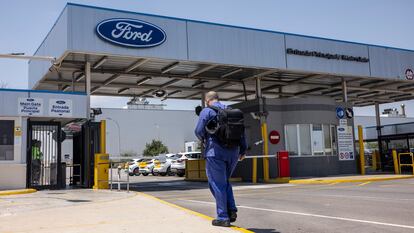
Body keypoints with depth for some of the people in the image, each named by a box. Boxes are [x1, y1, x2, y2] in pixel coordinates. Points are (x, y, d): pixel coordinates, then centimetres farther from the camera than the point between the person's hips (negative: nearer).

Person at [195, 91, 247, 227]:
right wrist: (242, 151, 17)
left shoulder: (207, 111, -2)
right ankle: (231, 210, 7)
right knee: (224, 182, 20)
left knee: (217, 185, 3)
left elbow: (199, 131, -9)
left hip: (215, 152, -5)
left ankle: (223, 217, 4)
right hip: (233, 153, 6)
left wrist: (203, 140, 12)